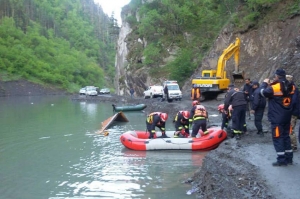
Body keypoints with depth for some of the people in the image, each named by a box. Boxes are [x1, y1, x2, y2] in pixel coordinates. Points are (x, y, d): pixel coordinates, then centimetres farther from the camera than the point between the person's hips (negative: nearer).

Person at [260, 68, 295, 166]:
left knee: (277, 137, 0)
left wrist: (265, 83, 9)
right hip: (287, 117, 7)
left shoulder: (275, 87, -20)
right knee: (286, 136, 15)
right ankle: (289, 158, 19)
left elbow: (263, 93, -7)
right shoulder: (290, 87, 1)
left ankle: (281, 159, -1)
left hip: (277, 118, -7)